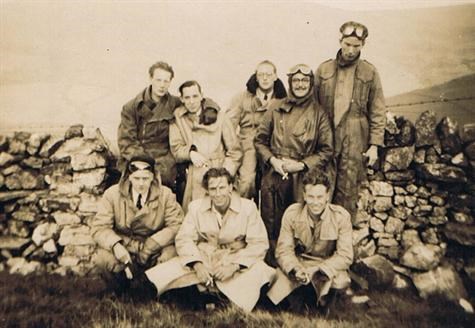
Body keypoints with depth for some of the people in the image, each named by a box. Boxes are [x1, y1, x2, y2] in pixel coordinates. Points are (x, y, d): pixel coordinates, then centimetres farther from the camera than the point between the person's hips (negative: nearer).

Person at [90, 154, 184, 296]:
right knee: (101, 258, -30)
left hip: (155, 249, 0)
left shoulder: (165, 195, -4)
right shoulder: (112, 194, -5)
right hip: (123, 247, 0)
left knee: (171, 255, -32)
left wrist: (152, 244, -22)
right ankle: (121, 292, 4)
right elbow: (99, 227, -10)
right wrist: (115, 245, -30)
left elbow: (176, 225, -9)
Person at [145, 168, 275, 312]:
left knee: (259, 271, -32)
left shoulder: (248, 207, -5)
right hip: (203, 259, 1)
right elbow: (184, 239, -1)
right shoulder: (196, 207, 1)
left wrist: (234, 265, -21)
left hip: (237, 261, -1)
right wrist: (196, 264, -19)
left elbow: (259, 244, -8)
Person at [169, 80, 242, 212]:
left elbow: (235, 151, 8)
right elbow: (175, 149, 10)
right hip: (194, 175, 0)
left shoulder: (218, 116, 10)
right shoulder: (177, 118, 11)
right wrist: (190, 152, -10)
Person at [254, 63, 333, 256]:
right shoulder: (276, 109, 6)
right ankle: (271, 262, 23)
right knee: (270, 224, 7)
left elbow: (327, 150, 2)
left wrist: (302, 164, -9)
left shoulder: (318, 114, 2)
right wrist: (272, 160, -6)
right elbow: (260, 140, 11)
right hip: (273, 174, 1)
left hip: (302, 178, -1)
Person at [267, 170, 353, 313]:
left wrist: (320, 271, -31)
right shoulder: (292, 213, -12)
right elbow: (283, 250, -10)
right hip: (298, 262, 0)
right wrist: (295, 270, -31)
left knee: (341, 282, -33)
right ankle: (300, 289, 8)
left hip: (328, 265, 0)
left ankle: (326, 294, 2)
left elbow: (345, 256, -16)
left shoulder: (341, 216, -15)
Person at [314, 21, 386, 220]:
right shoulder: (323, 70, 6)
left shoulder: (370, 73, 3)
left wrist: (375, 145, -2)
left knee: (347, 193, 2)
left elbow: (377, 112, 3)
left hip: (354, 143, -1)